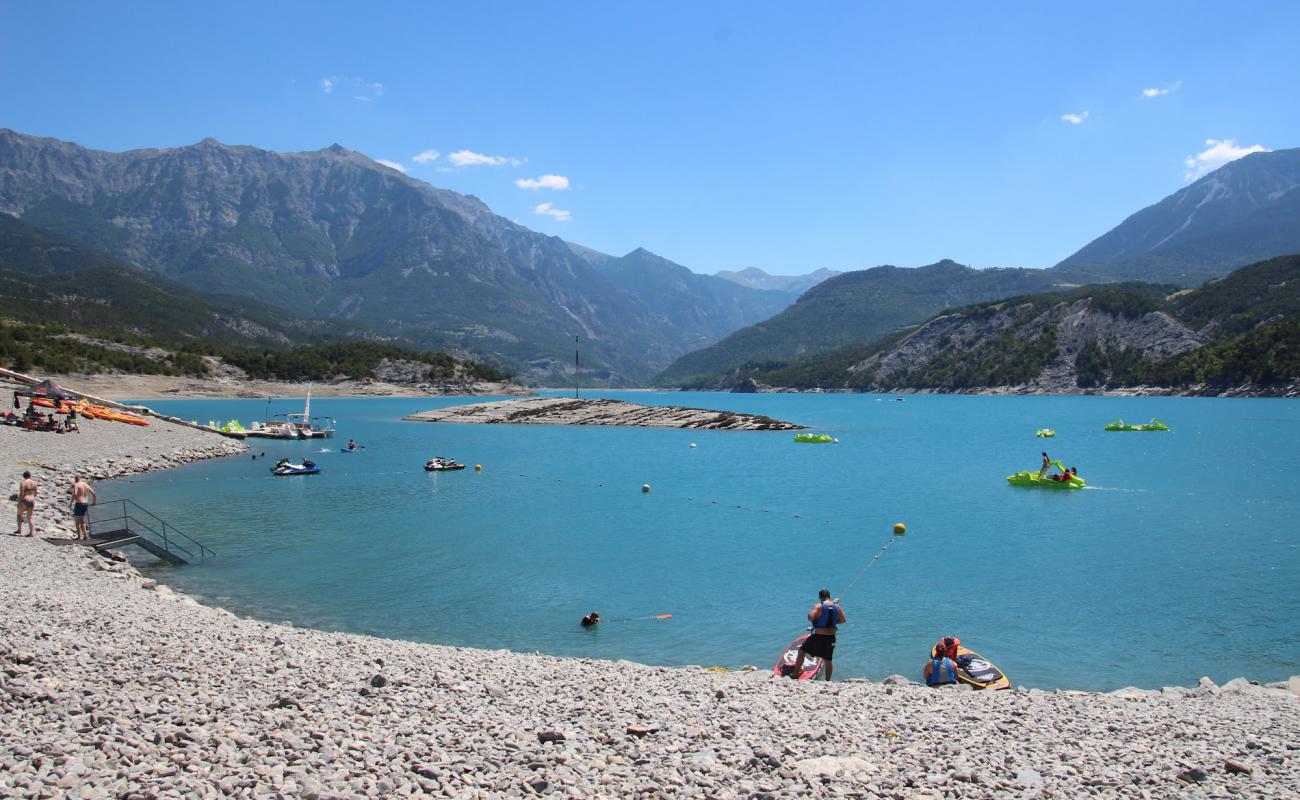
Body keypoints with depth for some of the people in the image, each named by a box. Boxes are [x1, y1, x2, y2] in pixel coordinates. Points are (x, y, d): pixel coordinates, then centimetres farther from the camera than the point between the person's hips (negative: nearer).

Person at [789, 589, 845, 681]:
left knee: (802, 651, 12)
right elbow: (842, 621, 10)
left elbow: (810, 617, -25)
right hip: (831, 638, 4)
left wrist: (809, 613, -3)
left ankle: (795, 674, 13)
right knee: (828, 660, 17)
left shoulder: (818, 606, -13)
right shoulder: (837, 607, 2)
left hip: (818, 637, -4)